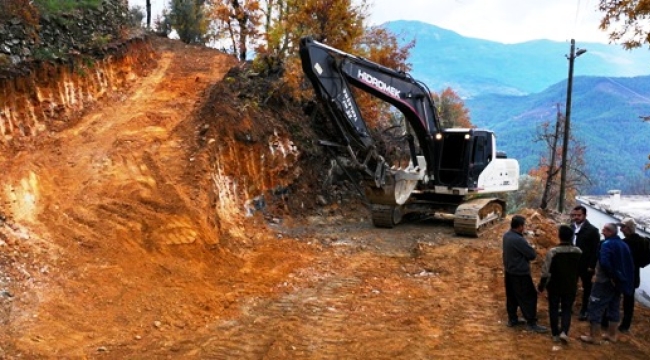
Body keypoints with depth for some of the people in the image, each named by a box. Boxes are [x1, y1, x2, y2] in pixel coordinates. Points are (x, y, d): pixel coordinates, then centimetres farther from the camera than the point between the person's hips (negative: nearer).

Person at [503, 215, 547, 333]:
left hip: (509, 271, 9)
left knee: (511, 297, 18)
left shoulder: (506, 235, 1)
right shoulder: (518, 240, -28)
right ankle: (531, 323, 10)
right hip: (520, 273, -9)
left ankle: (512, 319, 28)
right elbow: (532, 255, -19)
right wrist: (531, 249, 1)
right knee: (529, 297, 3)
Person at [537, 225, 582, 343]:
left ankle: (555, 334, 20)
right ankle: (564, 332, -3)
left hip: (554, 286, -2)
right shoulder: (578, 252, -9)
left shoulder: (552, 252, -20)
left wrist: (541, 286, -6)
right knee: (567, 309, 14)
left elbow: (546, 271, -15)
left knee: (553, 309, 14)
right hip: (571, 287, 2)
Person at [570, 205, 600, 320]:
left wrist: (592, 265, -16)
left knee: (587, 288, 11)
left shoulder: (592, 230, -11)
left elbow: (596, 250, -12)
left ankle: (584, 311, 22)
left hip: (585, 265, -4)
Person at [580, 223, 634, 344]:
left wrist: (611, 276, -21)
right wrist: (625, 279, 11)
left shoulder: (607, 244, -17)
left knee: (595, 308, -1)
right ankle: (612, 335, 28)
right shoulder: (624, 245, 8)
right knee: (614, 308, 18)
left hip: (605, 282, -8)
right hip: (619, 282, 8)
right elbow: (630, 265, 12)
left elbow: (604, 262, -31)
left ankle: (592, 337, 3)